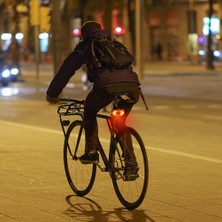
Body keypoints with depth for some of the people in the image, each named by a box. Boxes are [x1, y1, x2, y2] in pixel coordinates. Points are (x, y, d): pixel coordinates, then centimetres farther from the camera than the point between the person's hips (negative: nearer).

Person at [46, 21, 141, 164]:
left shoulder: (86, 46, 23)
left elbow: (66, 70, 24)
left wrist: (52, 94, 32)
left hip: (107, 85, -4)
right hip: (132, 87, 4)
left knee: (89, 112, 25)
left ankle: (92, 151, 13)